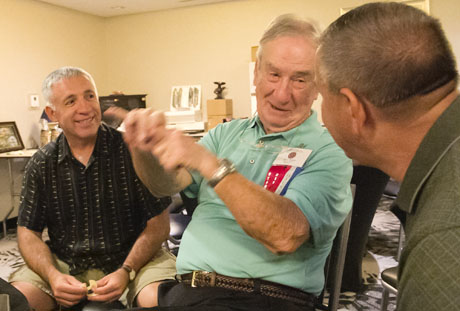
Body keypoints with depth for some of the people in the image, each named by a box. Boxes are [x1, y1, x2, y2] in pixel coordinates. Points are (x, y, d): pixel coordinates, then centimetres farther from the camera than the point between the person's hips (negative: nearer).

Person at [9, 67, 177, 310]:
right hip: (65, 263, 3)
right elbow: (28, 232, 6)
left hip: (133, 257, -2)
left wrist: (126, 272, -20)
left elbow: (158, 224, -7)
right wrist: (53, 276, -13)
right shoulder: (41, 165, 3)